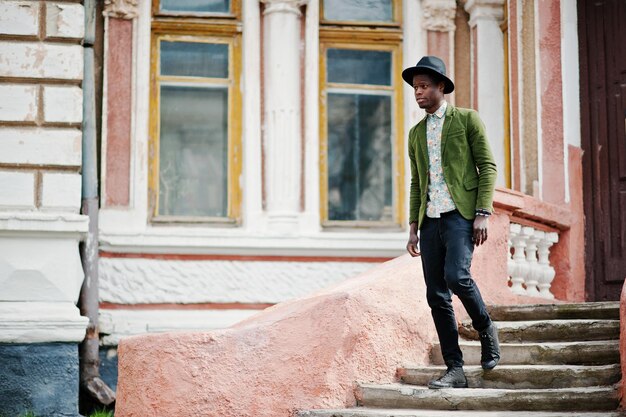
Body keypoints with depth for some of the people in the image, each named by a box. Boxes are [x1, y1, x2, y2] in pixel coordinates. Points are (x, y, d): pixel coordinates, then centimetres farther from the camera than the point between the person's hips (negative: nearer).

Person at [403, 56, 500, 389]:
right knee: (436, 296, 0)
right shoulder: (416, 133, 19)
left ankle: (486, 329, 3)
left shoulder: (467, 119, 3)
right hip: (431, 220, 6)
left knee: (456, 276, -25)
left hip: (461, 214, -6)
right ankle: (455, 371, 4)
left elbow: (488, 167, -1)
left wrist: (483, 214, -11)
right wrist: (414, 228, 14)